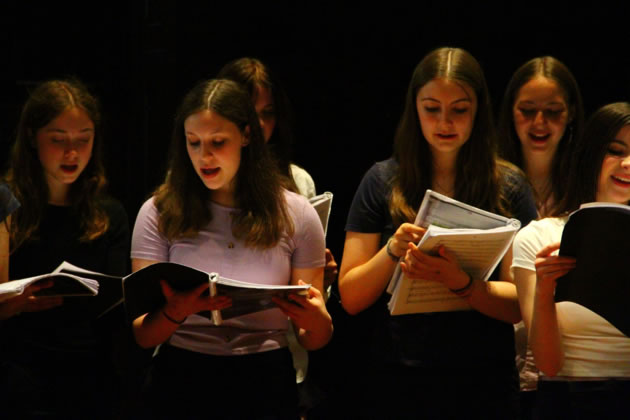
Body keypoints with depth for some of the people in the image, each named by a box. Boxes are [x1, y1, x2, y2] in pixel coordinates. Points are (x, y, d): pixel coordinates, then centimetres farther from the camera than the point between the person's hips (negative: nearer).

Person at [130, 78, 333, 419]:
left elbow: (315, 340, 11)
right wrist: (178, 310, -21)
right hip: (182, 381, -1)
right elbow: (143, 335, 0)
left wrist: (315, 321, -12)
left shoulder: (296, 215, 8)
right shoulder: (159, 213, 5)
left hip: (266, 382, 1)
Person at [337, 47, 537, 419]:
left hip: (481, 386, 0)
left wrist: (459, 282, -23)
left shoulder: (508, 187, 0)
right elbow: (351, 299, -1)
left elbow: (518, 305, -7)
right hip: (393, 381, 0)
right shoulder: (383, 182, 1)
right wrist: (392, 251, -17)